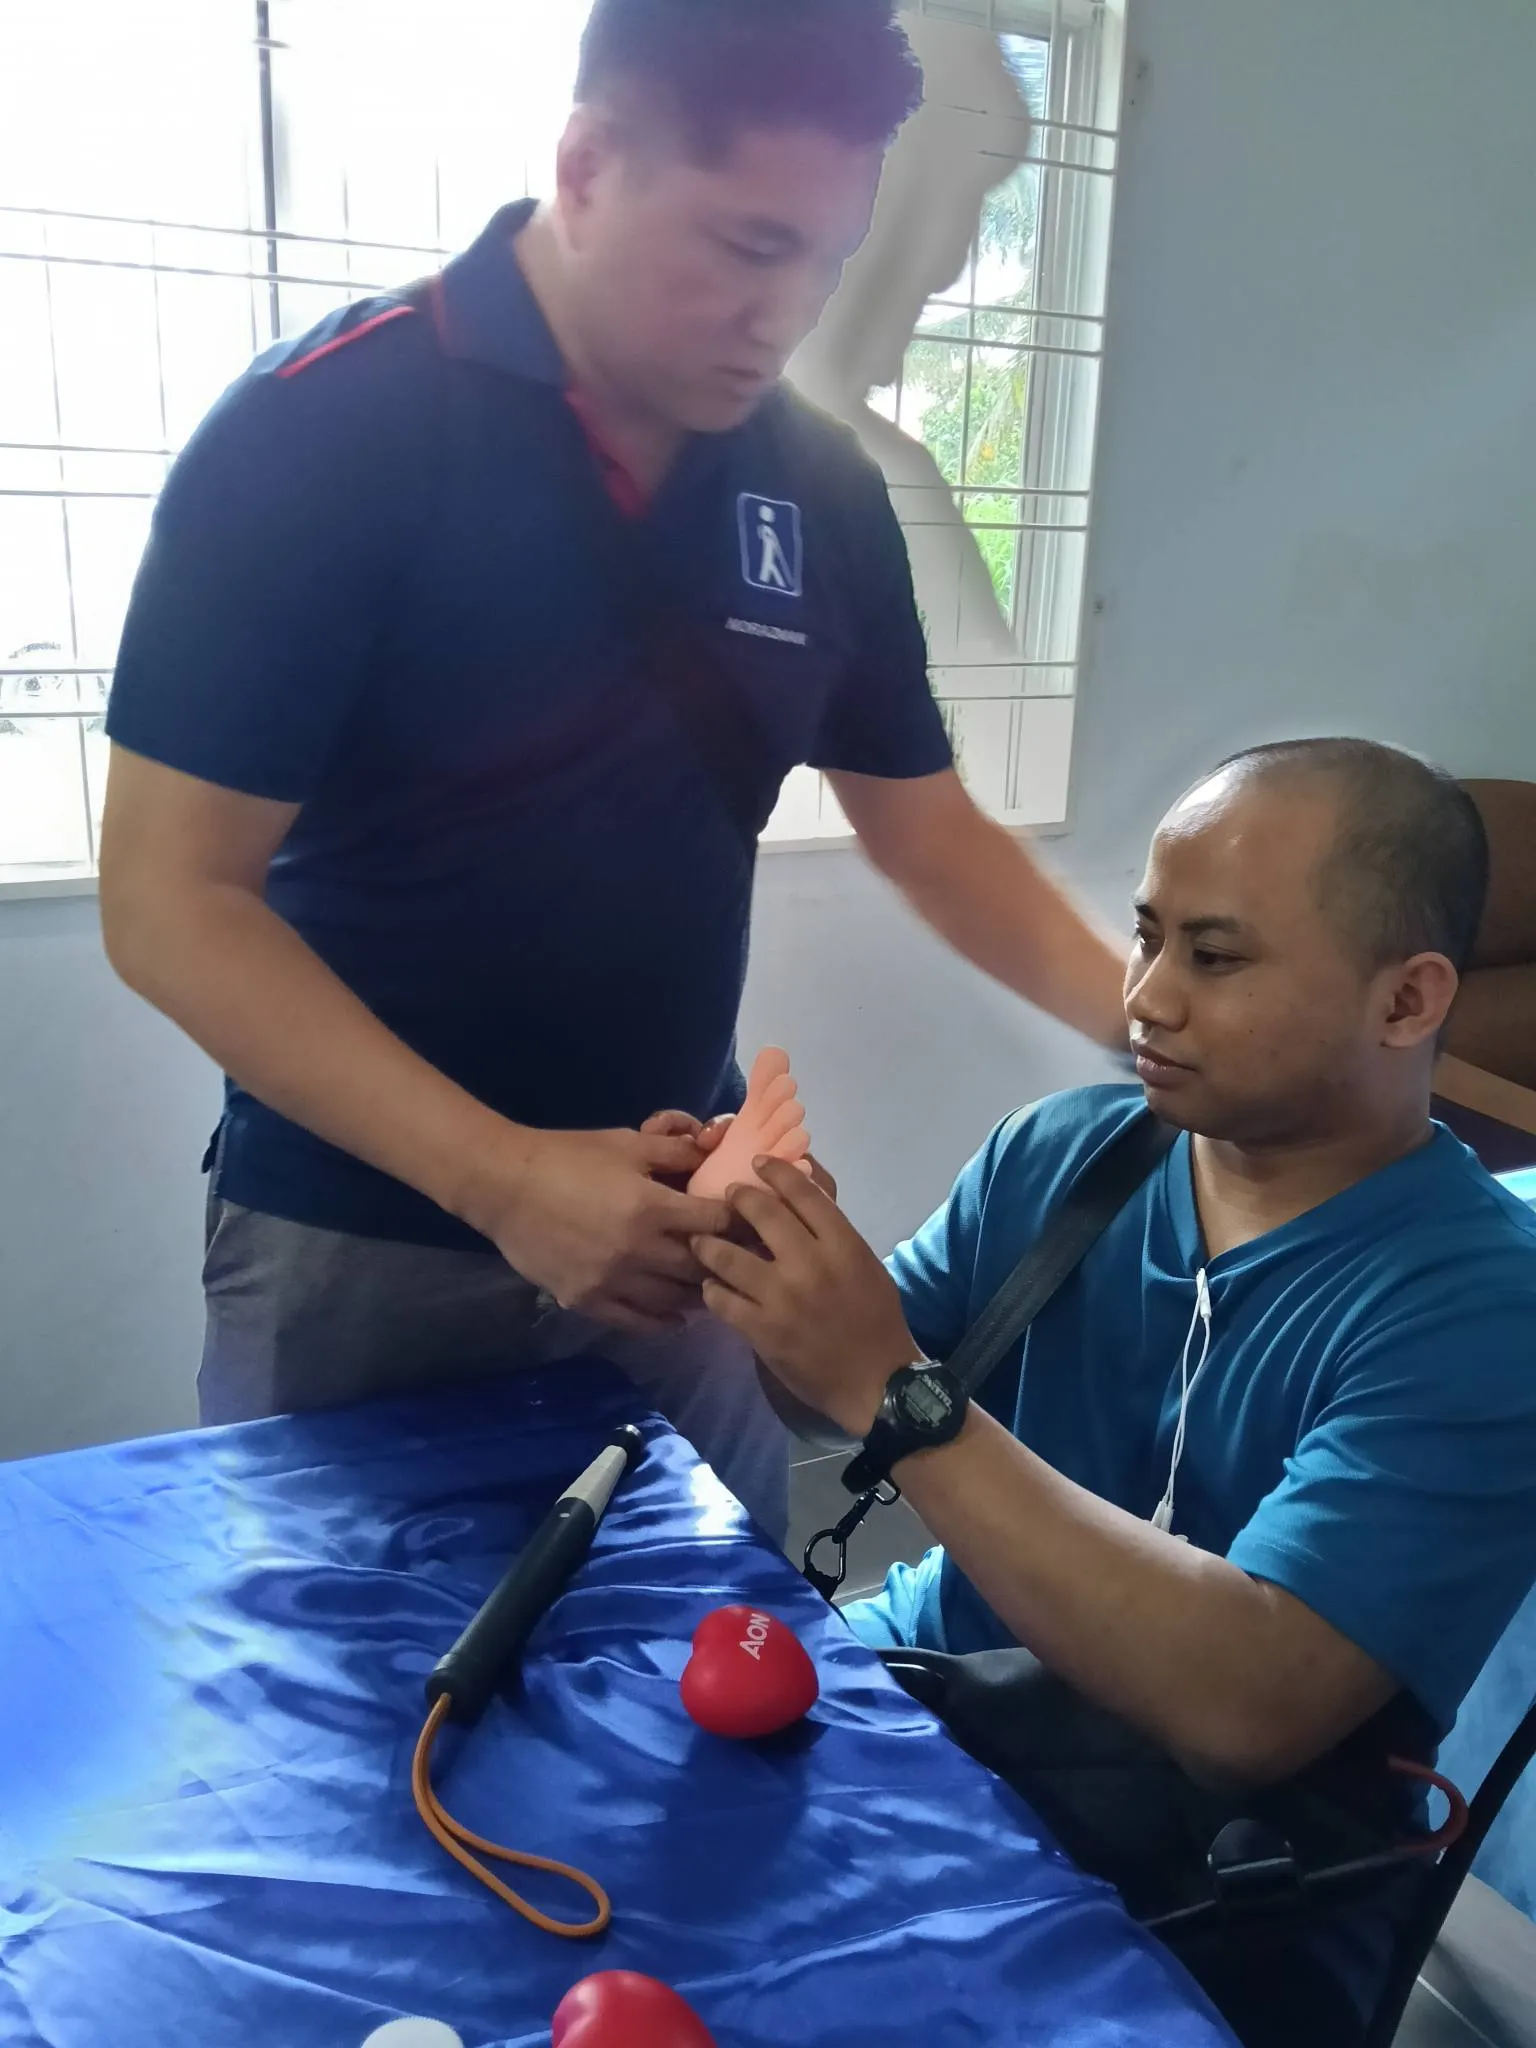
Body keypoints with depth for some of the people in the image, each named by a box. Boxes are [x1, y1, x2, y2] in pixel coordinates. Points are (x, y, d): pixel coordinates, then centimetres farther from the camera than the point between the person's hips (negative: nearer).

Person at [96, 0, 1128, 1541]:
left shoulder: (823, 488, -1)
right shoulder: (322, 428, -14)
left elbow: (924, 827, 9)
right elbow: (170, 900, -16)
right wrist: (503, 1176, -26)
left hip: (669, 1220, 4)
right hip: (355, 1240, -3)